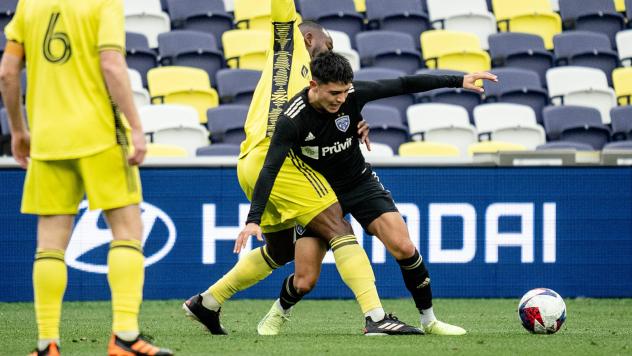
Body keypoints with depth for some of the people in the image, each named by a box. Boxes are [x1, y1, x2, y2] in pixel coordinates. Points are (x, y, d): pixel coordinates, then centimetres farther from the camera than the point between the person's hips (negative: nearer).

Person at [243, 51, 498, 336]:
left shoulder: (353, 94, -20)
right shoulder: (293, 119, -29)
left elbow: (403, 85, -11)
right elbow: (270, 169, -33)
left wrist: (459, 81, -13)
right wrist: (254, 219, -42)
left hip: (360, 182, 2)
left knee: (403, 248, -14)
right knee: (306, 280, -6)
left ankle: (429, 321, 2)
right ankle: (278, 313, 29)